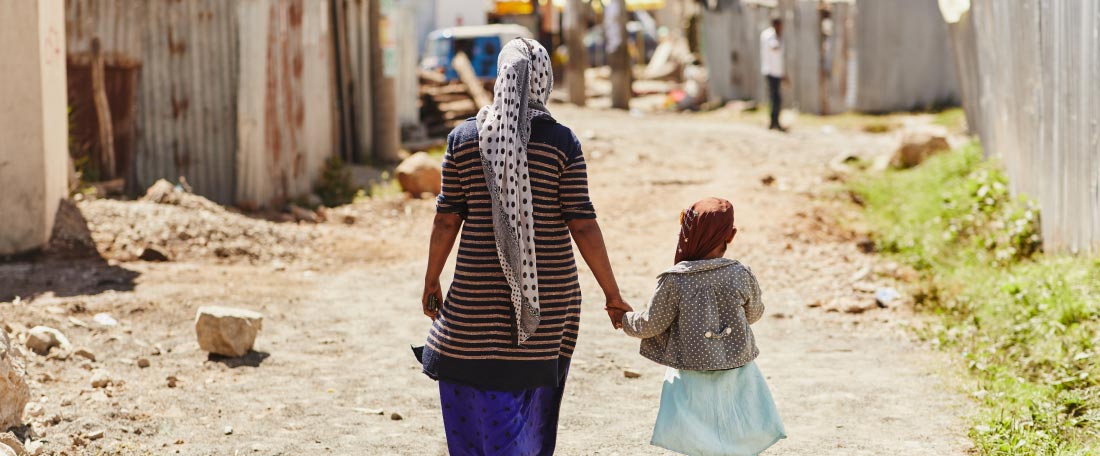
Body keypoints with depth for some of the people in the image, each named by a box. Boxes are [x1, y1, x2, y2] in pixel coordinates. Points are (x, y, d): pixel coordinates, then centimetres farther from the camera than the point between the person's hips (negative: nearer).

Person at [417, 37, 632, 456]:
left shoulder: (464, 138, -3)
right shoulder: (561, 142, -6)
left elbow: (447, 219, 0)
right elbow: (582, 225, -7)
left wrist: (431, 281, 13)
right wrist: (612, 293, 0)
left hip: (479, 294, 0)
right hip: (549, 294, 1)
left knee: (477, 397, 10)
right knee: (534, 398, 14)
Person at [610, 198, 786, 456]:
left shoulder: (674, 282, -14)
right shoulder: (741, 275, -8)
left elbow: (652, 325, -4)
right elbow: (754, 314, 9)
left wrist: (625, 320, 16)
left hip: (694, 381, -2)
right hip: (738, 374, 2)